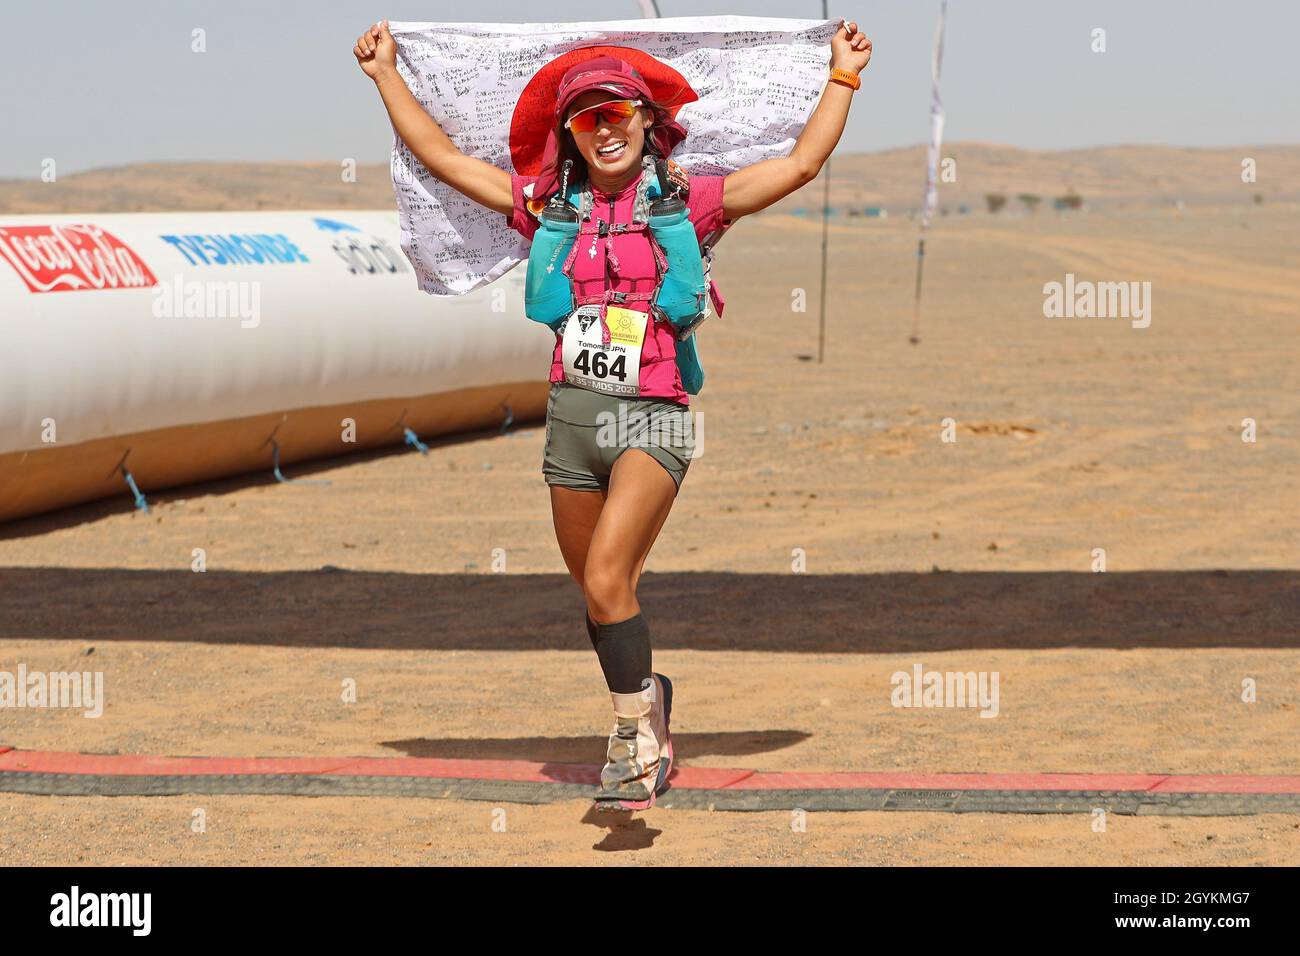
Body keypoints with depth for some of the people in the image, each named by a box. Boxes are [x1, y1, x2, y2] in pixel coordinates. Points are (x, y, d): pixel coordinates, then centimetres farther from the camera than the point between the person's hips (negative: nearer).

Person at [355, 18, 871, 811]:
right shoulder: (553, 207, 10)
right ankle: (647, 698, 38)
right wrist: (386, 74, 19)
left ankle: (638, 743, -10)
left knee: (607, 580, -20)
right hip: (572, 414, 5)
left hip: (651, 418, -5)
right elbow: (441, 157, 15)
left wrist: (843, 77, 2)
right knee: (602, 594, 14)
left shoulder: (686, 202, 2)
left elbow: (802, 163, -1)